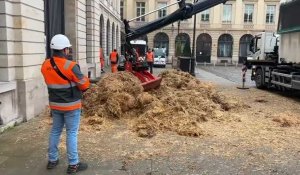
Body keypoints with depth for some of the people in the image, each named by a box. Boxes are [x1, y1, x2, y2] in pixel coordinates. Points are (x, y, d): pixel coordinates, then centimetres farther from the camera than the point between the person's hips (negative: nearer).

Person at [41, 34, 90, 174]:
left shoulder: (45, 65, -1)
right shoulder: (70, 66, -21)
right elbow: (84, 84, -13)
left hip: (55, 104, 6)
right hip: (71, 105, -6)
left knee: (55, 131, 18)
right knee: (71, 133, 2)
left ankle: (52, 160, 30)